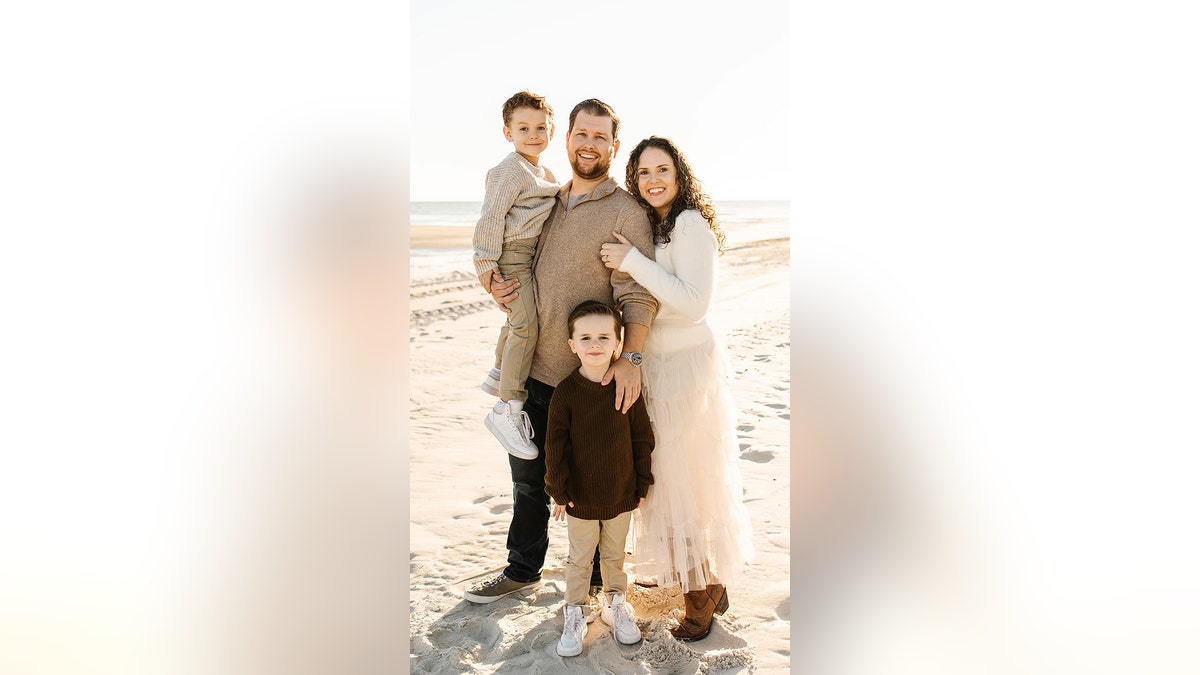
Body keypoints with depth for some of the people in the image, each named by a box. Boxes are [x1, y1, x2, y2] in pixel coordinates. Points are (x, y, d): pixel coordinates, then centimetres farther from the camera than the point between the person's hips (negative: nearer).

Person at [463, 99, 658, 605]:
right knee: (528, 476, 18)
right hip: (531, 368, 6)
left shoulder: (626, 212, -9)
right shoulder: (547, 202, 12)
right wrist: (497, 288, 0)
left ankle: (597, 577, 30)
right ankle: (522, 569, 37)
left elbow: (637, 295, -16)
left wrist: (630, 358, -28)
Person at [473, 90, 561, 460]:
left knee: (518, 320, 25)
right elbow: (492, 216, -18)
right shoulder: (510, 170, -13)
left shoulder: (545, 173, 16)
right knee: (525, 322, -20)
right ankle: (507, 409, -17)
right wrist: (487, 262, -21)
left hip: (529, 256, 10)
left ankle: (498, 376, 49)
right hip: (508, 258, -10)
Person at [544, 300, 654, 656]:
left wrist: (642, 482, 3)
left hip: (621, 493, 2)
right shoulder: (565, 392, -13)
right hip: (580, 496, -1)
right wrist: (558, 490, -6)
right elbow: (555, 446, -7)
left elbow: (642, 438, 1)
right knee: (579, 559, 13)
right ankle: (574, 612, 29)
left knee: (615, 554, 19)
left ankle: (615, 603, 39)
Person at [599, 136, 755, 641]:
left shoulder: (690, 224, -14)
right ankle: (710, 584, 32)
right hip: (655, 363, 9)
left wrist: (632, 261, -24)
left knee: (689, 478, -1)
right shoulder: (648, 226, 12)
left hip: (686, 363, -9)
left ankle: (704, 594, 15)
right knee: (666, 474, 15)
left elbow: (694, 302, -24)